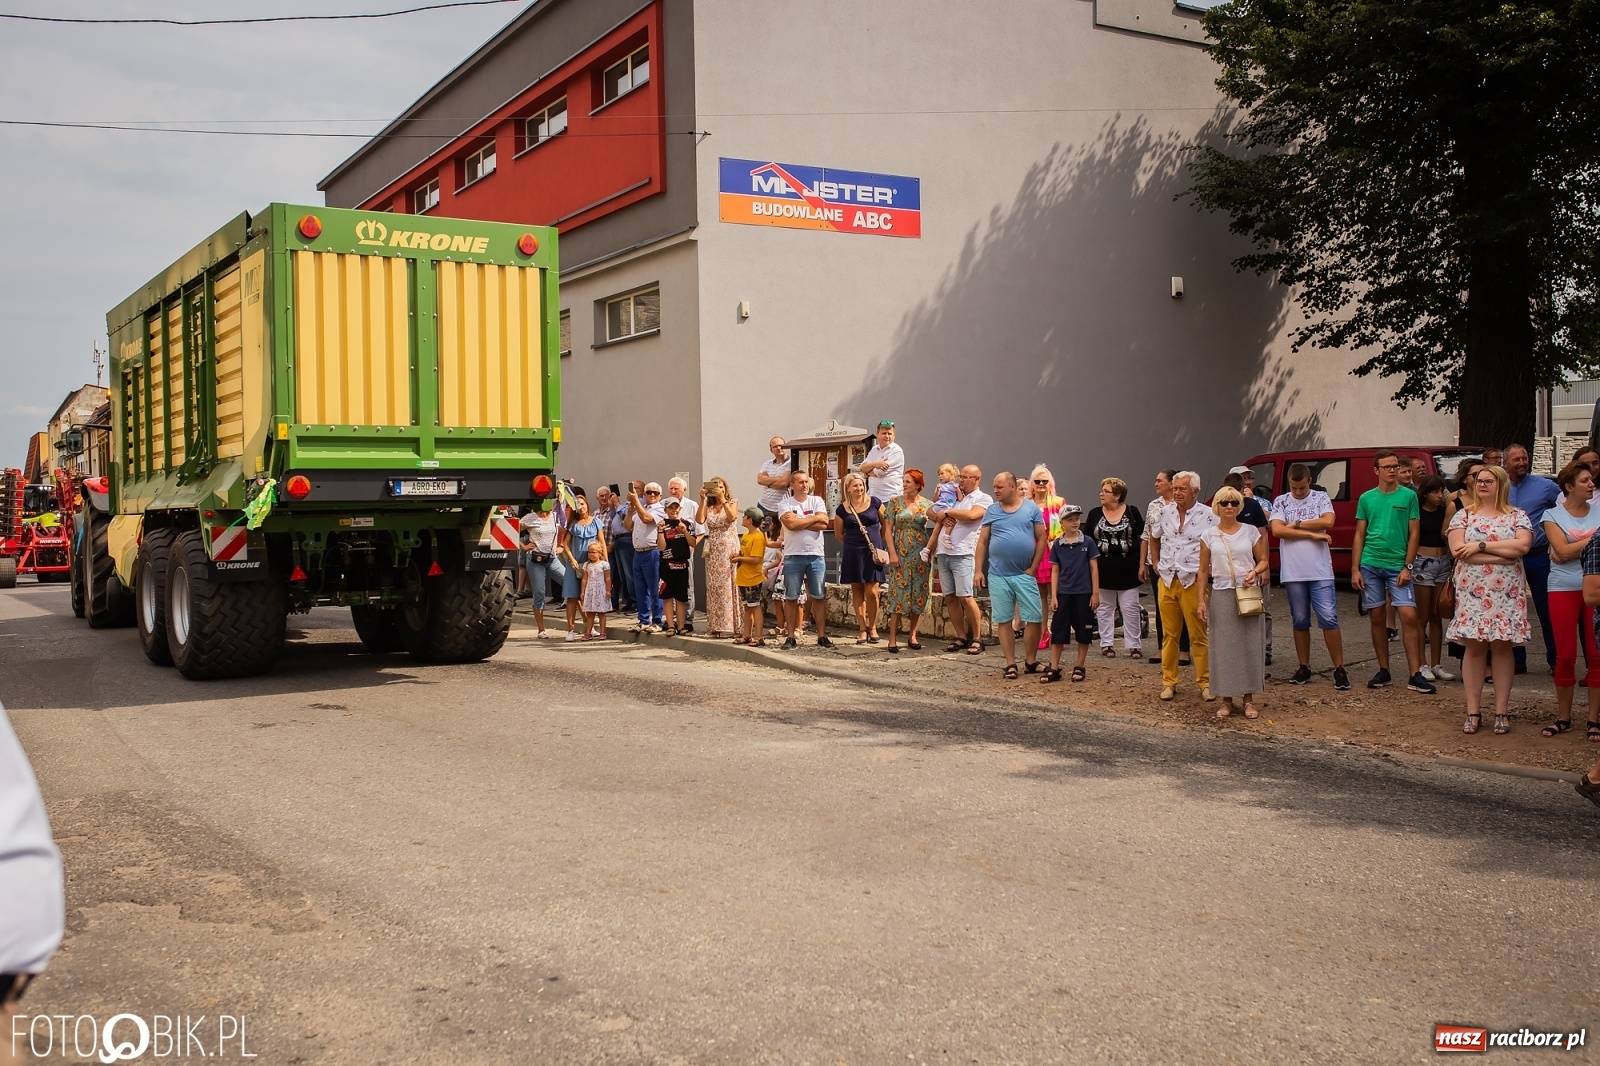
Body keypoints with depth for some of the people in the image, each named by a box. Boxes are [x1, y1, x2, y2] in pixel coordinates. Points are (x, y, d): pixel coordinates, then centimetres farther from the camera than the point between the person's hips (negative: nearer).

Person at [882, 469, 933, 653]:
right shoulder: (895, 502, 1)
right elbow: (888, 529, -1)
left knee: (918, 594, 5)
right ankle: (893, 639, -1)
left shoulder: (927, 504, 4)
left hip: (920, 555, 2)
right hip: (900, 554, -2)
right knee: (898, 594, -5)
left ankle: (912, 636, 17)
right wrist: (892, 553, -9)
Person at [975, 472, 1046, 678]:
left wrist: (1033, 568, -5)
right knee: (1003, 621, 4)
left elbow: (1041, 539, 2)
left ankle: (1030, 661, 14)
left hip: (1025, 575, -1)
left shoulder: (1031, 508, 2)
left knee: (1034, 619, -1)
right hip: (998, 576, 1)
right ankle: (1010, 664, 11)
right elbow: (982, 542, 7)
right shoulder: (991, 511, 6)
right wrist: (978, 570, 0)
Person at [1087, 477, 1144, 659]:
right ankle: (1106, 644, 17)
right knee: (1104, 609, 8)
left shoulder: (1132, 511, -1)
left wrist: (1142, 563, -2)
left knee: (1130, 608, 2)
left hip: (1128, 570, -2)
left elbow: (1142, 538, 4)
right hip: (1103, 570, 2)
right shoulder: (1094, 513, 3)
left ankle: (1134, 645, 8)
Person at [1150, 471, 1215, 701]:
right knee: (1169, 634, 9)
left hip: (1193, 581, -4)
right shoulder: (1165, 513, 9)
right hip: (1167, 581, 4)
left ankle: (1205, 683, 8)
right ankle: (1169, 682, 16)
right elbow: (1154, 538, 26)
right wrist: (1157, 563, 19)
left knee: (1198, 635, -1)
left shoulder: (1207, 515, -6)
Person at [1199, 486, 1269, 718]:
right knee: (1223, 647, 1)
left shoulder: (1251, 531, 4)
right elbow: (1203, 571, 7)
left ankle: (1249, 699, 11)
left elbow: (1263, 560, 10)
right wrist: (1201, 600, 1)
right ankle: (1226, 700, 10)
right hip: (1221, 595, 0)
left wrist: (1255, 572, -12)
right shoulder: (1209, 536, 4)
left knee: (1250, 645, 2)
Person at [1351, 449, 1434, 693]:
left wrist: (1408, 566, -7)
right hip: (1370, 565, 2)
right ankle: (1383, 670, 16)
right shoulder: (1366, 498, 8)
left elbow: (1414, 534, 2)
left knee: (1409, 616, -10)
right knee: (1377, 618, 6)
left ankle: (1415, 675, -6)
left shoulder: (1409, 496, 4)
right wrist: (1355, 569, 2)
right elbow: (1359, 535, 10)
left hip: (1398, 565, -2)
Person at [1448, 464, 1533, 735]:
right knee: (1474, 648, 1)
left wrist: (1481, 545, -12)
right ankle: (1472, 712, 6)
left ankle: (1501, 711, 9)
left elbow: (1523, 545, -10)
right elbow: (1458, 550, -7)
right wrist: (1501, 555, -11)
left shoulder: (1517, 516, 7)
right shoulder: (1464, 515, 7)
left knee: (1502, 648, 2)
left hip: (1506, 594, 0)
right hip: (1472, 592, 0)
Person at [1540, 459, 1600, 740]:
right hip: (1563, 590, -1)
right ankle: (1563, 717, 13)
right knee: (1565, 655, 2)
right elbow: (1562, 551, -9)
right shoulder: (1553, 515, 3)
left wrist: (1573, 549, -12)